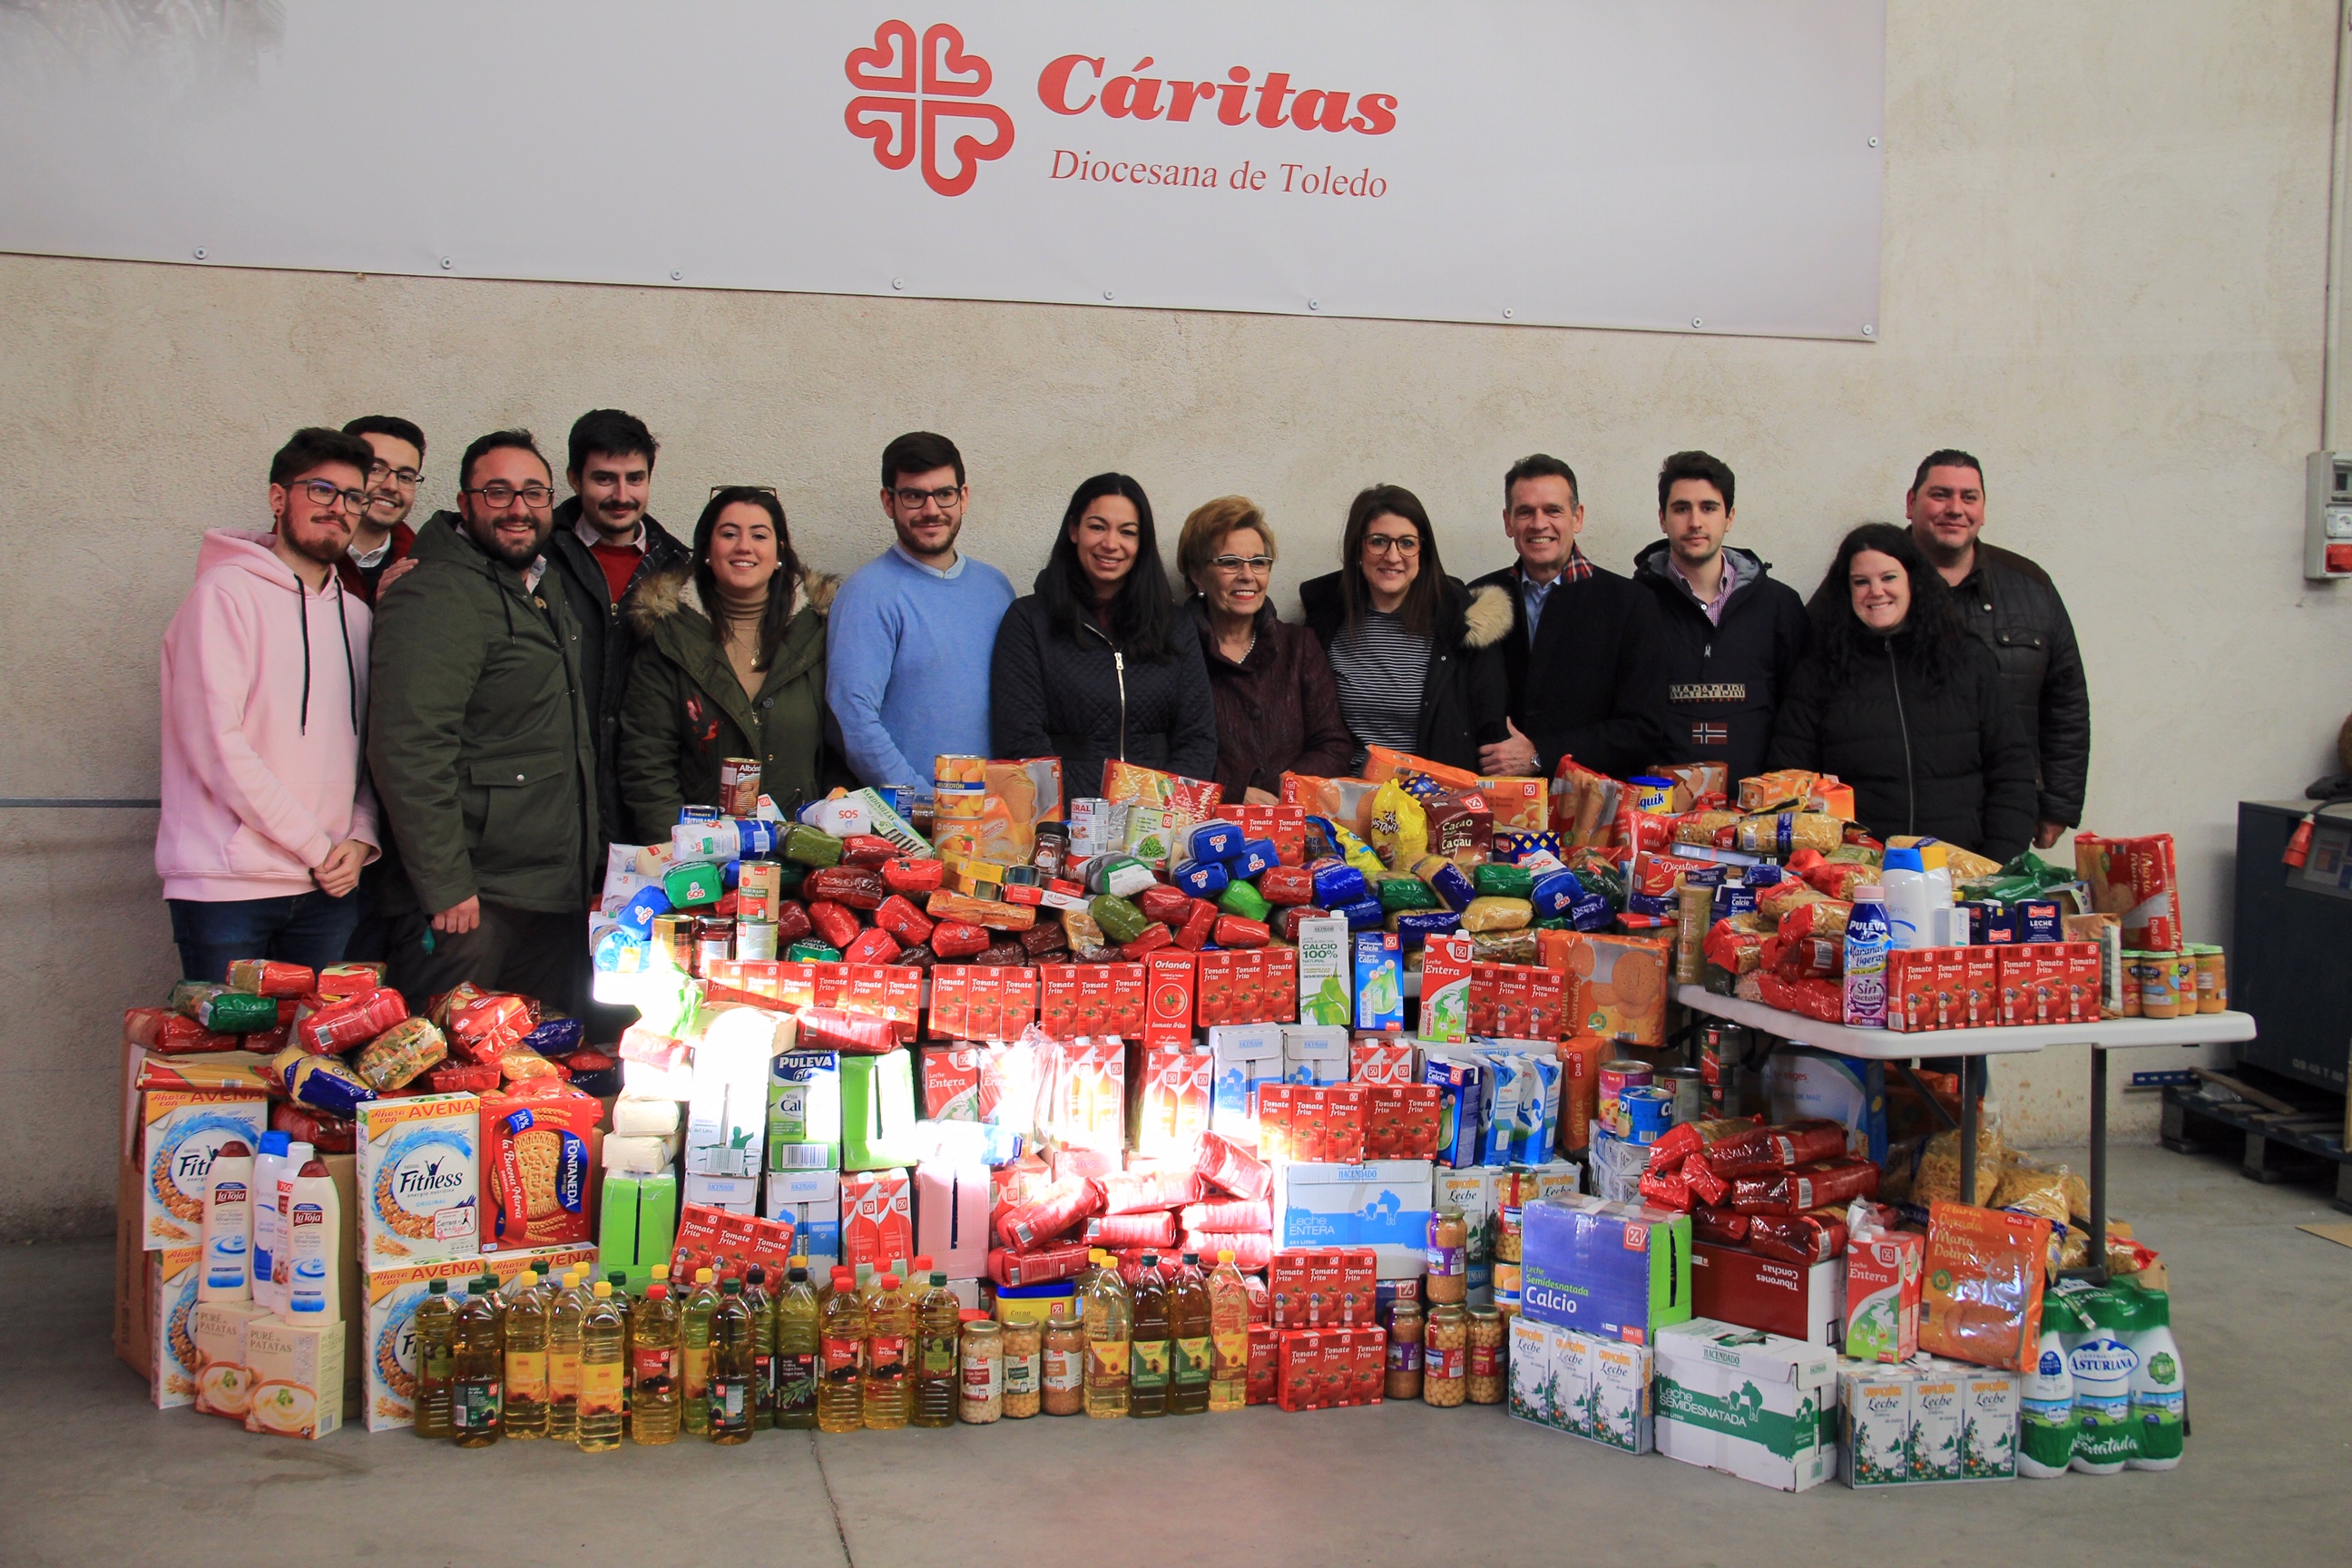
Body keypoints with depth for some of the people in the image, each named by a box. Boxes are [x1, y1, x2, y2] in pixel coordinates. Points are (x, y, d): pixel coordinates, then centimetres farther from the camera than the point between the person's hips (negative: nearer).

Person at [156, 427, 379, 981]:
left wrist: (361, 837, -3)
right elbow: (215, 745, -13)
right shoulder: (227, 593, -5)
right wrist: (317, 847, -10)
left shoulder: (355, 614, 16)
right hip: (227, 886, -6)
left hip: (330, 888, 6)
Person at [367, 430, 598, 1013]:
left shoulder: (544, 592, 17)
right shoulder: (434, 597, -13)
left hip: (557, 900, 9)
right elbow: (408, 750, -22)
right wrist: (445, 888, -23)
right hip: (472, 906, -9)